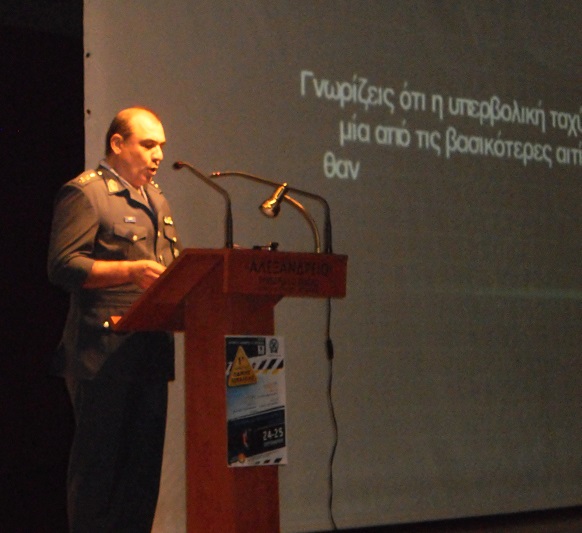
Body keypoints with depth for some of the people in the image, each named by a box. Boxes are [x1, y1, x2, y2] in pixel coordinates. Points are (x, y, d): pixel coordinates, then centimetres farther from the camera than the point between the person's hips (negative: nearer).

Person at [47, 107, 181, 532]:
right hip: (104, 353, -8)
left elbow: (172, 265, 29)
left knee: (144, 462, 8)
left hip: (151, 350, 8)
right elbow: (63, 266, -14)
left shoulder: (156, 199, 23)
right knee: (101, 461, -6)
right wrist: (131, 270, -22)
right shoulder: (84, 193, -4)